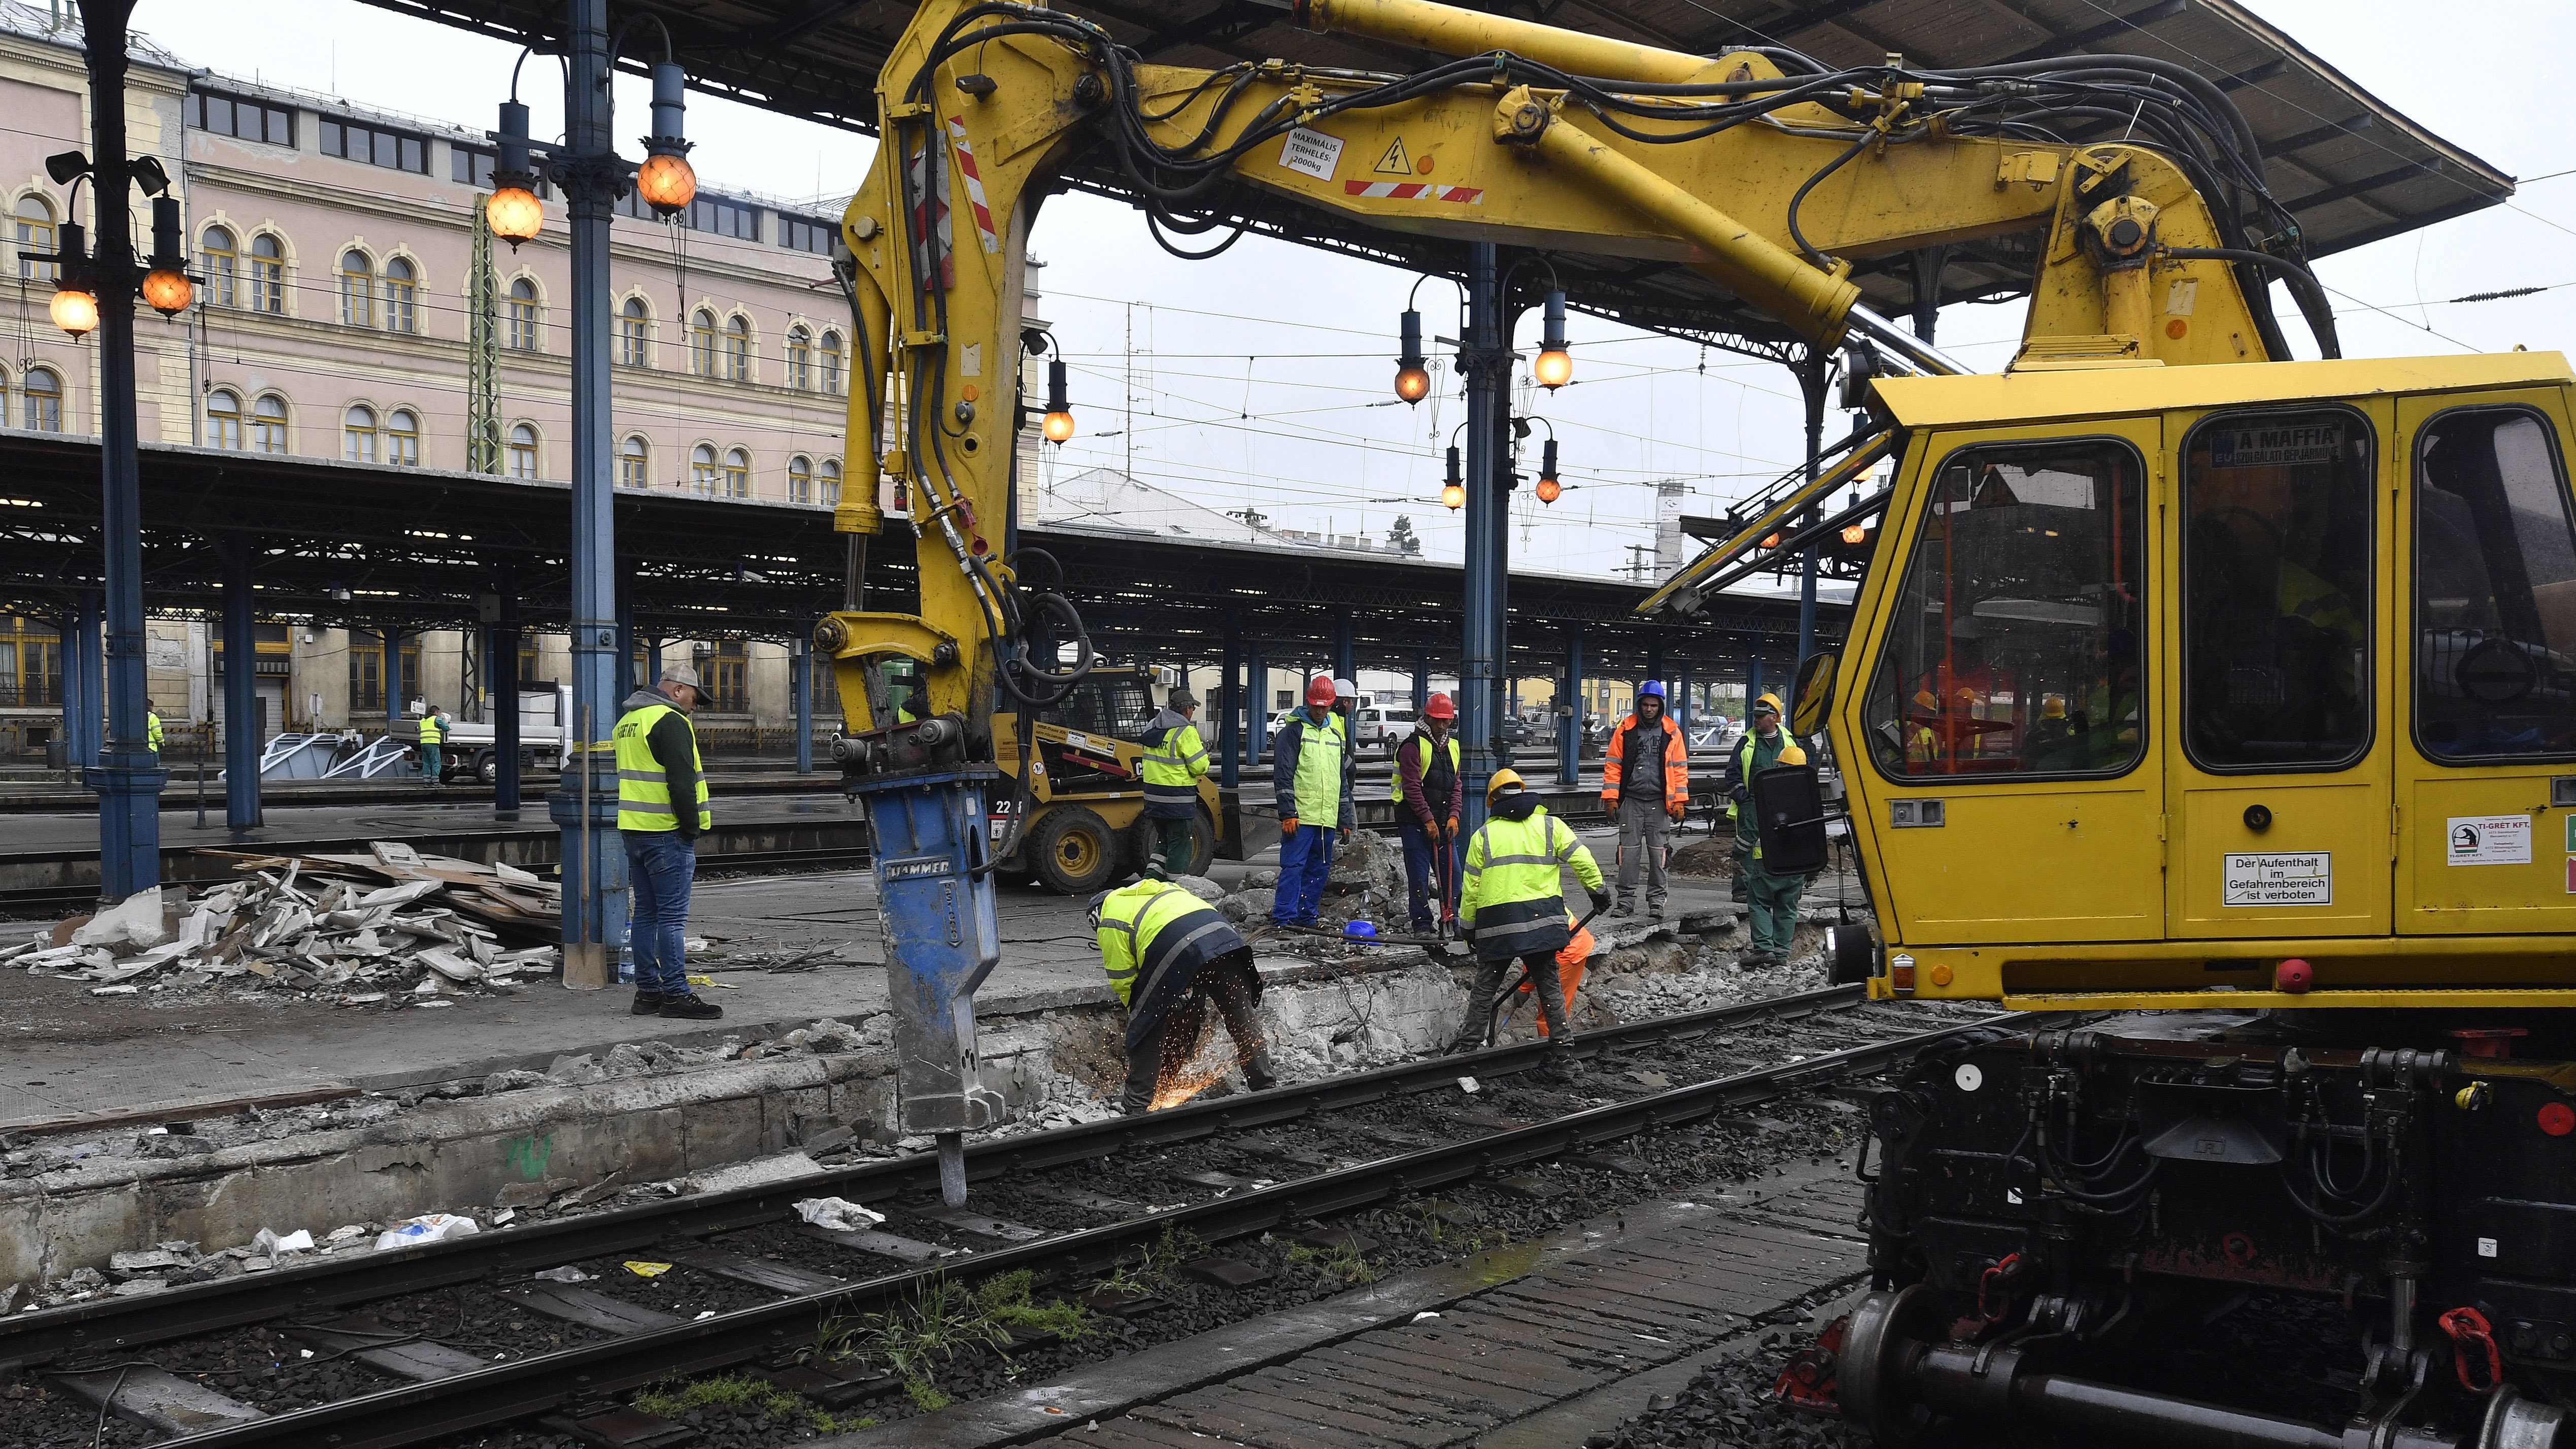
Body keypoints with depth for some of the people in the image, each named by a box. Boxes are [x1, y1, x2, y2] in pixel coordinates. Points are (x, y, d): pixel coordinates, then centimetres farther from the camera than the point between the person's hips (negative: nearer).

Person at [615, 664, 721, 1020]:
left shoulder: (627, 720, 18)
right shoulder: (671, 722, -13)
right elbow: (682, 782, -19)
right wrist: (693, 827, -11)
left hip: (633, 830, 9)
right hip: (666, 833, -9)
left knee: (644, 912, 12)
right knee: (672, 916, -7)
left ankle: (647, 991, 15)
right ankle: (676, 994, -7)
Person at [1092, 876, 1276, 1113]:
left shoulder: (1110, 922, 21)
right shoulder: (1163, 889, 40)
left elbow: (1123, 980, 15)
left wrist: (1137, 1010, 30)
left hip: (1174, 952, -6)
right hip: (1222, 933, 6)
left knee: (1145, 1028, 10)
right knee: (1244, 1021, 16)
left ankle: (1137, 1103, 13)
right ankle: (1264, 1088, 20)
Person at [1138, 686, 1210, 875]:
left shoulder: (1152, 727, 10)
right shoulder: (1186, 732, -14)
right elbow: (1199, 767, -14)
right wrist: (1204, 751, 6)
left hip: (1153, 795, 7)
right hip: (1178, 799, -7)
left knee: (1164, 841, 20)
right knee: (1179, 845, 2)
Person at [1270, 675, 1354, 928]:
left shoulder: (1336, 736, 18)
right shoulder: (1293, 731, -2)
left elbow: (1342, 781, 23)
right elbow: (1282, 776, -8)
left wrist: (1345, 820, 20)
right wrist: (1288, 813, -15)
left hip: (1328, 818, 7)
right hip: (1300, 817, -6)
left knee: (1320, 869, 9)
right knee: (1293, 866, -10)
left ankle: (1306, 917, 17)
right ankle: (1283, 918, -9)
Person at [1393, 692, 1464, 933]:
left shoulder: (1452, 747, 14)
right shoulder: (1413, 746, -8)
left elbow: (1457, 785, 13)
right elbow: (1411, 787, -13)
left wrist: (1453, 816, -1)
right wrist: (1428, 819, -15)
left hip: (1444, 822, 6)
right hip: (1415, 822, -6)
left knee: (1452, 872, 4)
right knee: (1419, 875, -4)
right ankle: (1422, 924, 2)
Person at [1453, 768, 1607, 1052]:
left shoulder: (1483, 835, 7)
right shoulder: (1550, 825, 8)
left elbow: (1471, 887, 6)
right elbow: (1582, 859, 2)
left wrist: (1468, 927, 15)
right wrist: (1598, 890, 16)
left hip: (1496, 922, -1)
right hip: (1542, 918, 1)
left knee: (1485, 987, 8)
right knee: (1548, 984, 11)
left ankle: (1468, 1044, 12)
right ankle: (1560, 1040, 10)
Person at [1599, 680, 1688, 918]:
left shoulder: (1671, 733, 5)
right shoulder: (1625, 729, 4)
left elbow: (1680, 768, 7)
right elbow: (1613, 764, 5)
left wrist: (1679, 802, 1)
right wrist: (1611, 798, -1)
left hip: (1659, 802, 0)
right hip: (1631, 800, 0)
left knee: (1658, 854, 2)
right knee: (1629, 852, -1)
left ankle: (1657, 900, 11)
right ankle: (1626, 900, 6)